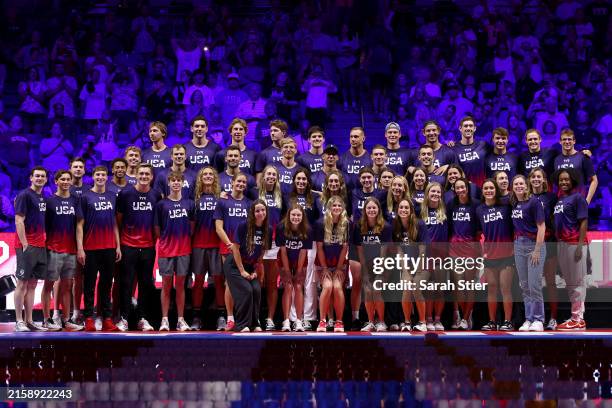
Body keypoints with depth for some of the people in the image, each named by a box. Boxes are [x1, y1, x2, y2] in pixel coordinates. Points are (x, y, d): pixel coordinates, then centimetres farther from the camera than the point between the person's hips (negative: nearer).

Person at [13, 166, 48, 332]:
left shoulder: (44, 198, 15)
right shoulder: (24, 195, -7)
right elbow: (19, 221, -12)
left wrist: (45, 241, 13)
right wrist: (25, 244, -17)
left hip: (40, 247, 7)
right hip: (27, 246, -7)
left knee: (32, 284, 9)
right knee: (22, 283, -5)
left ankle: (29, 321, 11)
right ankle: (19, 321, -3)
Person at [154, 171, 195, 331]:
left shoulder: (189, 204, 7)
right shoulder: (161, 204, 1)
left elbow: (192, 227, 12)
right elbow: (157, 229, 5)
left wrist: (185, 240, 3)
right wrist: (166, 241, 1)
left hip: (184, 250, 1)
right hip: (166, 251, -1)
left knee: (180, 285, 5)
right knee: (166, 285, 2)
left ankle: (181, 320, 9)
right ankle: (165, 320, 5)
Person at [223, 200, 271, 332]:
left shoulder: (267, 230, -5)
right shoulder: (243, 226, -18)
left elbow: (263, 252, 3)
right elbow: (235, 248, -15)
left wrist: (255, 271, -2)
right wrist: (242, 271, -14)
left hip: (250, 266, 5)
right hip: (234, 265, -5)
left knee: (257, 290, -11)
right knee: (245, 291, -17)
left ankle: (254, 324, 3)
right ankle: (242, 325, -9)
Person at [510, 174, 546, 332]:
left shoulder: (534, 202, -10)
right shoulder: (514, 204, 9)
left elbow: (541, 227, -12)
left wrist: (537, 250, -15)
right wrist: (515, 245, 9)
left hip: (534, 244, -7)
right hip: (519, 245, 7)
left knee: (534, 285, -7)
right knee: (524, 285, 8)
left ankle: (538, 320, 1)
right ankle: (528, 319, 14)